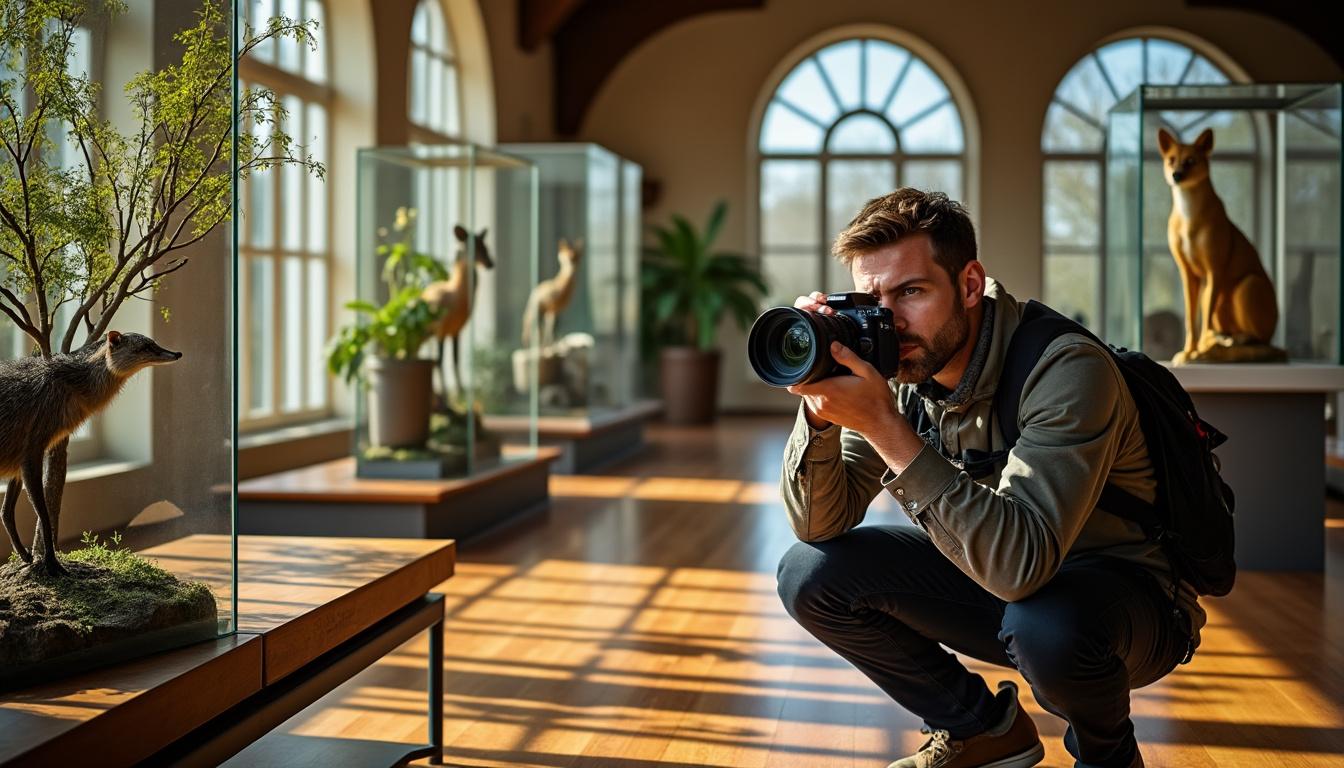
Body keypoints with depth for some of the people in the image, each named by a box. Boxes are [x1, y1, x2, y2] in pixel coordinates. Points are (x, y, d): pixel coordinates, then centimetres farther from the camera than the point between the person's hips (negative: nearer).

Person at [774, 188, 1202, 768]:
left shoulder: (1066, 371, -29)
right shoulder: (896, 372, -10)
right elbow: (819, 525, -9)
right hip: (993, 581, 6)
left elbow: (1023, 561, -41)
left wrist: (883, 425, -43)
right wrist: (821, 411, -28)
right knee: (810, 574, -9)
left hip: (1127, 597, -6)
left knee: (1045, 621, -39)